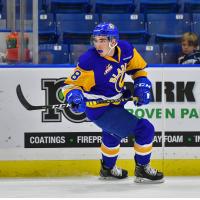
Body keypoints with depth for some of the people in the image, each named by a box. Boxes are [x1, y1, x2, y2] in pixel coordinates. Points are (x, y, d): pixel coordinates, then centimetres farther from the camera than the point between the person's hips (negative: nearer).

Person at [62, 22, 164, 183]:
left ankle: (108, 168, 61)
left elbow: (138, 67, 8)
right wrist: (74, 96, -42)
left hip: (116, 102, 8)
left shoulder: (125, 49, -11)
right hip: (100, 110, -8)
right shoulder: (89, 62, -29)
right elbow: (72, 84, -22)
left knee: (114, 131, 35)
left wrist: (142, 86, -3)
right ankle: (142, 170, 8)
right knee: (145, 130, -12)